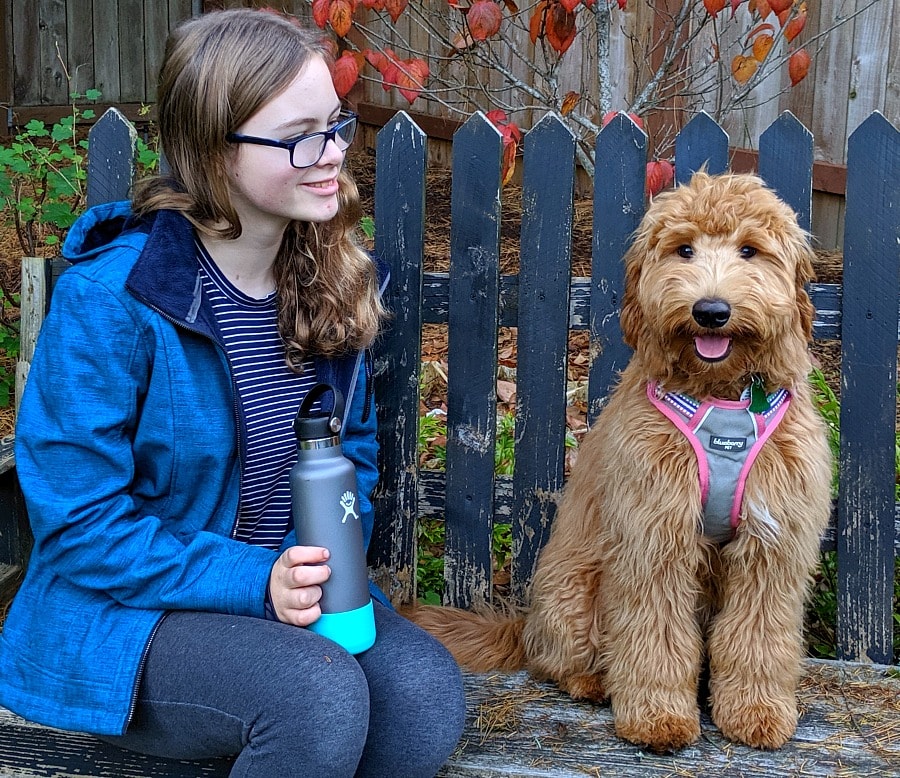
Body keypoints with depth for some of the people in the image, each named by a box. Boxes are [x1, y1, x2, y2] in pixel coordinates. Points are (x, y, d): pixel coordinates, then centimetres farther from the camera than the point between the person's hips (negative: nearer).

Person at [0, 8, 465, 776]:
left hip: (291, 589, 5)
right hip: (128, 606, -5)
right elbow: (79, 522, -16)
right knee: (320, 697, -31)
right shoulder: (108, 298, -19)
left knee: (427, 695, -22)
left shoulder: (330, 283, 0)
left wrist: (327, 557, -10)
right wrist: (252, 582, -24)